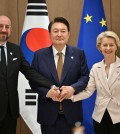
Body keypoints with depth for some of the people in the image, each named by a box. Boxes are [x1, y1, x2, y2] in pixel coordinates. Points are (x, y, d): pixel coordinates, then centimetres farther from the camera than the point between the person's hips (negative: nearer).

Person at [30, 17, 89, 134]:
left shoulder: (78, 53, 3)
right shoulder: (39, 55, 3)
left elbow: (85, 76, 0)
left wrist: (73, 88, -19)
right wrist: (47, 92, -18)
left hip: (71, 112, 0)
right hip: (48, 112, 0)